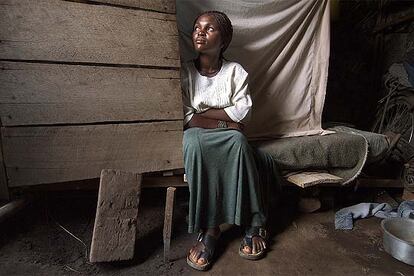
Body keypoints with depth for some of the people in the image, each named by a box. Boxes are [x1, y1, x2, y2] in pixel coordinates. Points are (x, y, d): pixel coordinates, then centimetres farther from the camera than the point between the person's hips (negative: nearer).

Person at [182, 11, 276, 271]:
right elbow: (185, 119, -8)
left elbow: (243, 112, -9)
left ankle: (254, 224, -20)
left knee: (238, 140, -33)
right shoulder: (184, 73, 0)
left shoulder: (236, 71, 2)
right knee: (194, 141, -35)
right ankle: (209, 228, -27)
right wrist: (226, 122, -13)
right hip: (196, 139, 0)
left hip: (229, 140, 1)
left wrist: (201, 113, -12)